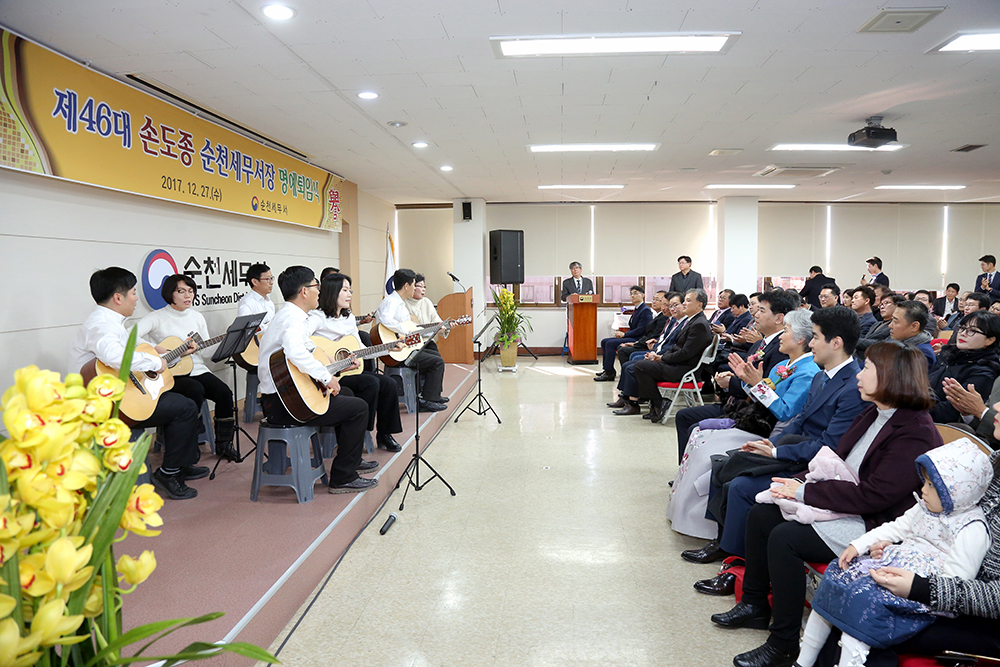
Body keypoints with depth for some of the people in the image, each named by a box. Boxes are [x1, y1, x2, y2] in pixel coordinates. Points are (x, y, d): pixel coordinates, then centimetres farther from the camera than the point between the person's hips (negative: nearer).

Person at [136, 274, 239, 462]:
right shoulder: (158, 317, -2)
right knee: (195, 390, -34)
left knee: (224, 392, -20)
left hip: (197, 370, 5)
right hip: (171, 375, -5)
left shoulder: (197, 317, 14)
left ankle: (223, 444, -5)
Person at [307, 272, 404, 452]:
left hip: (348, 370, 8)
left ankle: (384, 435, 6)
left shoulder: (349, 318, 15)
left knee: (389, 384, -8)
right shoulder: (318, 318, -12)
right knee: (371, 383, -27)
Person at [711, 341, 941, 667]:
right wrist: (800, 481, -5)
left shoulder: (915, 433, -20)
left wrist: (805, 491, -20)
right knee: (761, 513, 1)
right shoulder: (873, 414, 9)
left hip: (872, 525, -10)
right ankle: (754, 605, 15)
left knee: (784, 538, -25)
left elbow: (872, 496, -25)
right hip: (843, 503, 10)